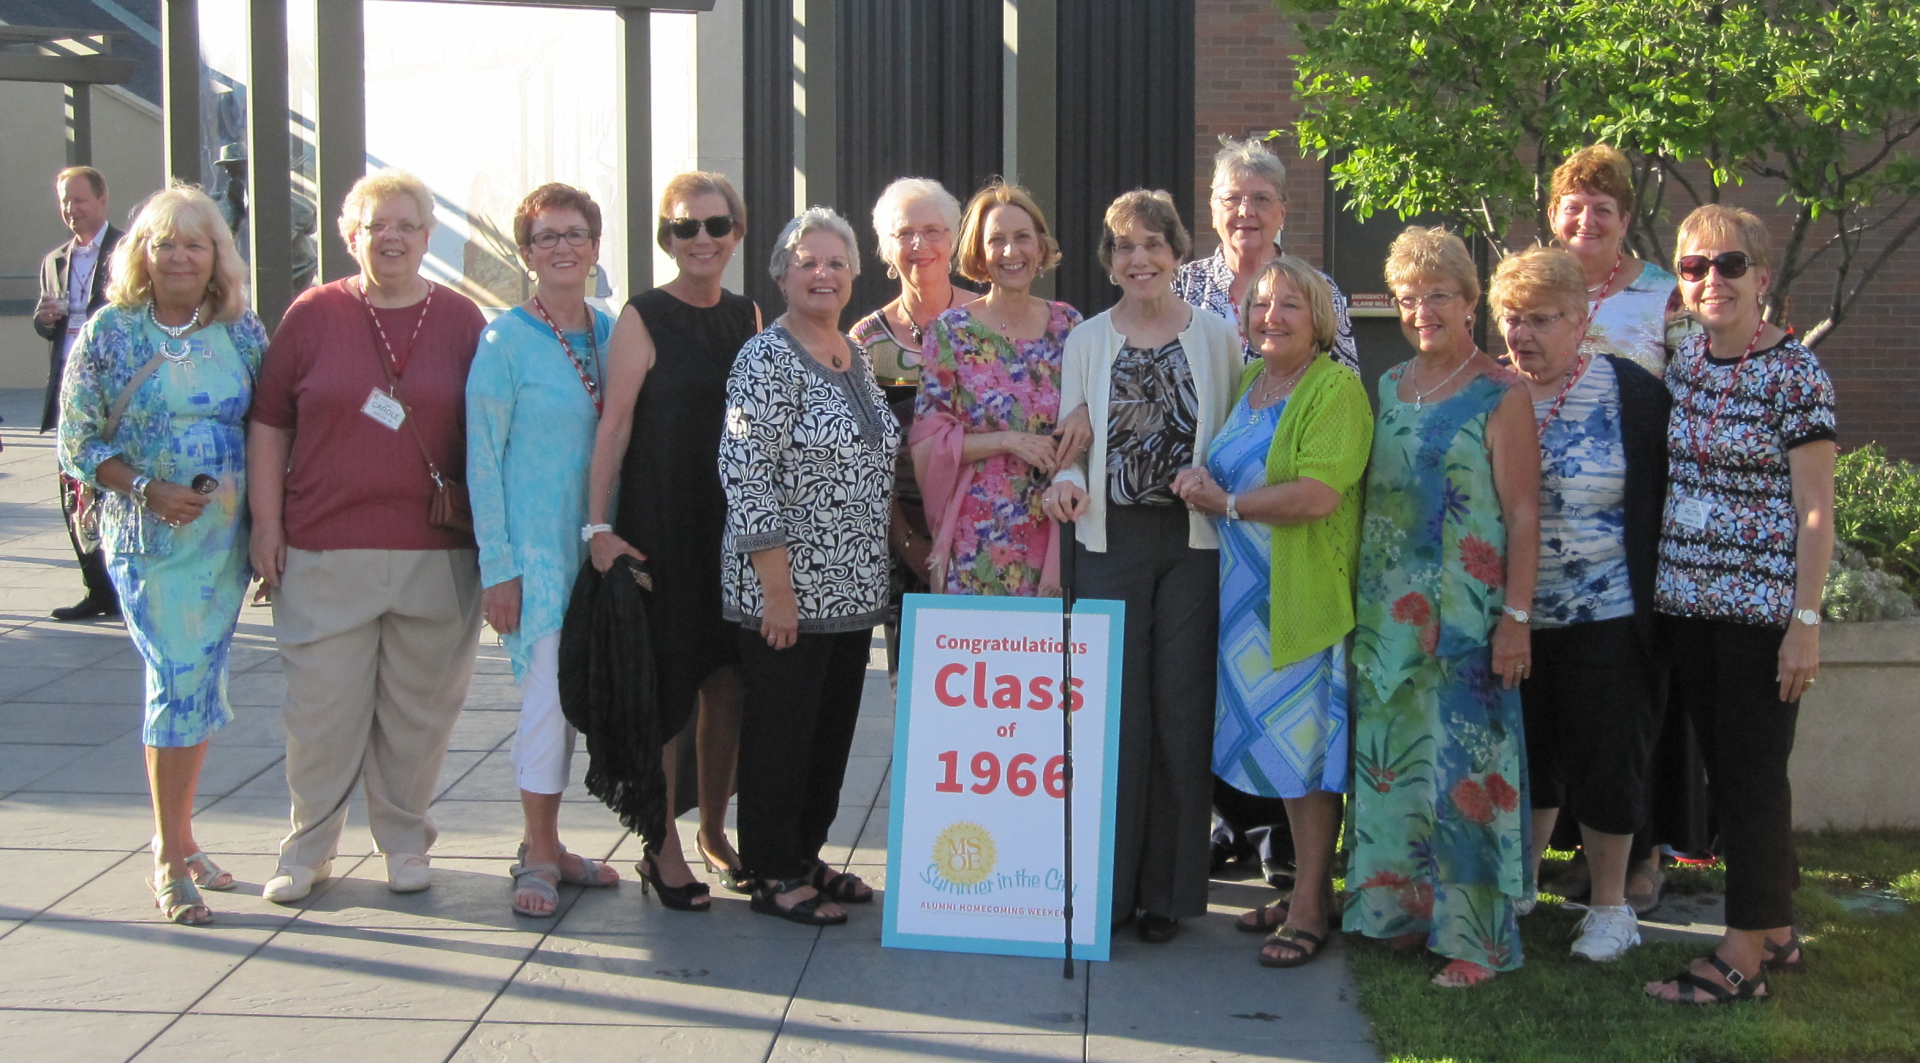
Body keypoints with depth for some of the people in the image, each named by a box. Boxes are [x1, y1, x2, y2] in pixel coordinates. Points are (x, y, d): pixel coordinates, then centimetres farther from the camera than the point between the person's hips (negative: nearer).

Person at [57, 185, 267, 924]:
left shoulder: (243, 332, 5)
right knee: (179, 684, -8)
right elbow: (76, 442, -3)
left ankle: (179, 840, 25)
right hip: (149, 540, -4)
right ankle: (171, 858, 3)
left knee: (202, 688, 10)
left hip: (228, 537, 4)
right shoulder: (109, 333, -4)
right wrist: (148, 490, -16)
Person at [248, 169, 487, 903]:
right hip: (324, 550, 0)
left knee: (417, 707, 8)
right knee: (321, 706, 4)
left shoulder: (461, 319, 6)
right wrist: (266, 521, 1)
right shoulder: (314, 314, 4)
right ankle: (308, 847, 20)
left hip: (436, 552, 1)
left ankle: (404, 842, 24)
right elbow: (268, 423, 6)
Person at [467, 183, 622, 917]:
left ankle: (545, 844, 22)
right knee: (548, 694, -7)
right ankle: (539, 857, 5)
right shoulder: (505, 340, -7)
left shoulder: (611, 333, 8)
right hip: (534, 545, -5)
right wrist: (497, 566, -12)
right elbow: (483, 458, -8)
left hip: (598, 543, 5)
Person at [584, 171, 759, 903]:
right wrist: (599, 525, -16)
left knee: (728, 683, 8)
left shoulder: (748, 316, 11)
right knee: (665, 686, 0)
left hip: (736, 525, 5)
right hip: (660, 526, -5)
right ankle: (662, 843, 13)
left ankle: (714, 830, 24)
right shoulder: (643, 317, -5)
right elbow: (615, 423, -10)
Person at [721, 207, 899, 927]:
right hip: (789, 589, -8)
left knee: (834, 725, 14)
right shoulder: (768, 358, -12)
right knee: (781, 726, 1)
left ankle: (807, 854, 28)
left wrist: (885, 557, 16)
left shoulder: (856, 356, 13)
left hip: (853, 589, 8)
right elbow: (743, 471, -18)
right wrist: (776, 582, -20)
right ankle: (773, 875, 13)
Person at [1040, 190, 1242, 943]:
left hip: (1194, 541, -1)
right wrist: (1067, 480, -10)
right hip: (1111, 539, 1)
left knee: (1181, 711, 2)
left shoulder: (1215, 337, 5)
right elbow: (1073, 442, 10)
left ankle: (1168, 887, 12)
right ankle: (1108, 881, 11)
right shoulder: (1086, 341, 9)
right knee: (1112, 710, 1)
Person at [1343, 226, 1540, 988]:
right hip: (1387, 611, 6)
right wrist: (1355, 596, 11)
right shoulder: (1387, 389, 12)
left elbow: (1523, 513, -9)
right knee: (1389, 757, 10)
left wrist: (1517, 616, -14)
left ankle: (1474, 935, 6)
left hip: (1465, 612, -6)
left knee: (1461, 762, -3)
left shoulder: (1500, 395, -5)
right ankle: (1401, 908, 23)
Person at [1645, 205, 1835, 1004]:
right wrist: (1661, 589, 9)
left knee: (1753, 773, -1)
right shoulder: (1683, 365, 9)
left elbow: (1815, 510, -10)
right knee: (1721, 768, 12)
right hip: (1687, 603, 7)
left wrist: (1805, 622, -14)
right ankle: (1777, 932, 25)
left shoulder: (1795, 373, -9)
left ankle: (1744, 954, 6)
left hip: (1761, 607, -6)